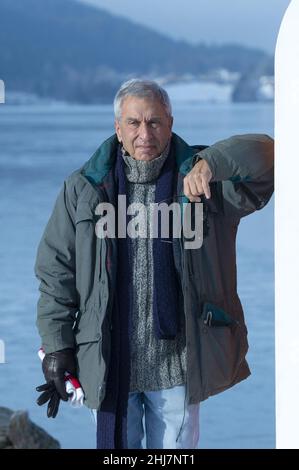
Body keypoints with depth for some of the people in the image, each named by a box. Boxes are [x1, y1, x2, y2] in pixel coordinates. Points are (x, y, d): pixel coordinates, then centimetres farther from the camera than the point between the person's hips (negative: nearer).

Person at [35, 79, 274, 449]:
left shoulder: (202, 180, -1)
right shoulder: (83, 189, 2)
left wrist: (210, 162, -35)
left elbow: (263, 155, -16)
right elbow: (55, 270, 5)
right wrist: (55, 346, 1)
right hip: (109, 363, 0)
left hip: (177, 363, 0)